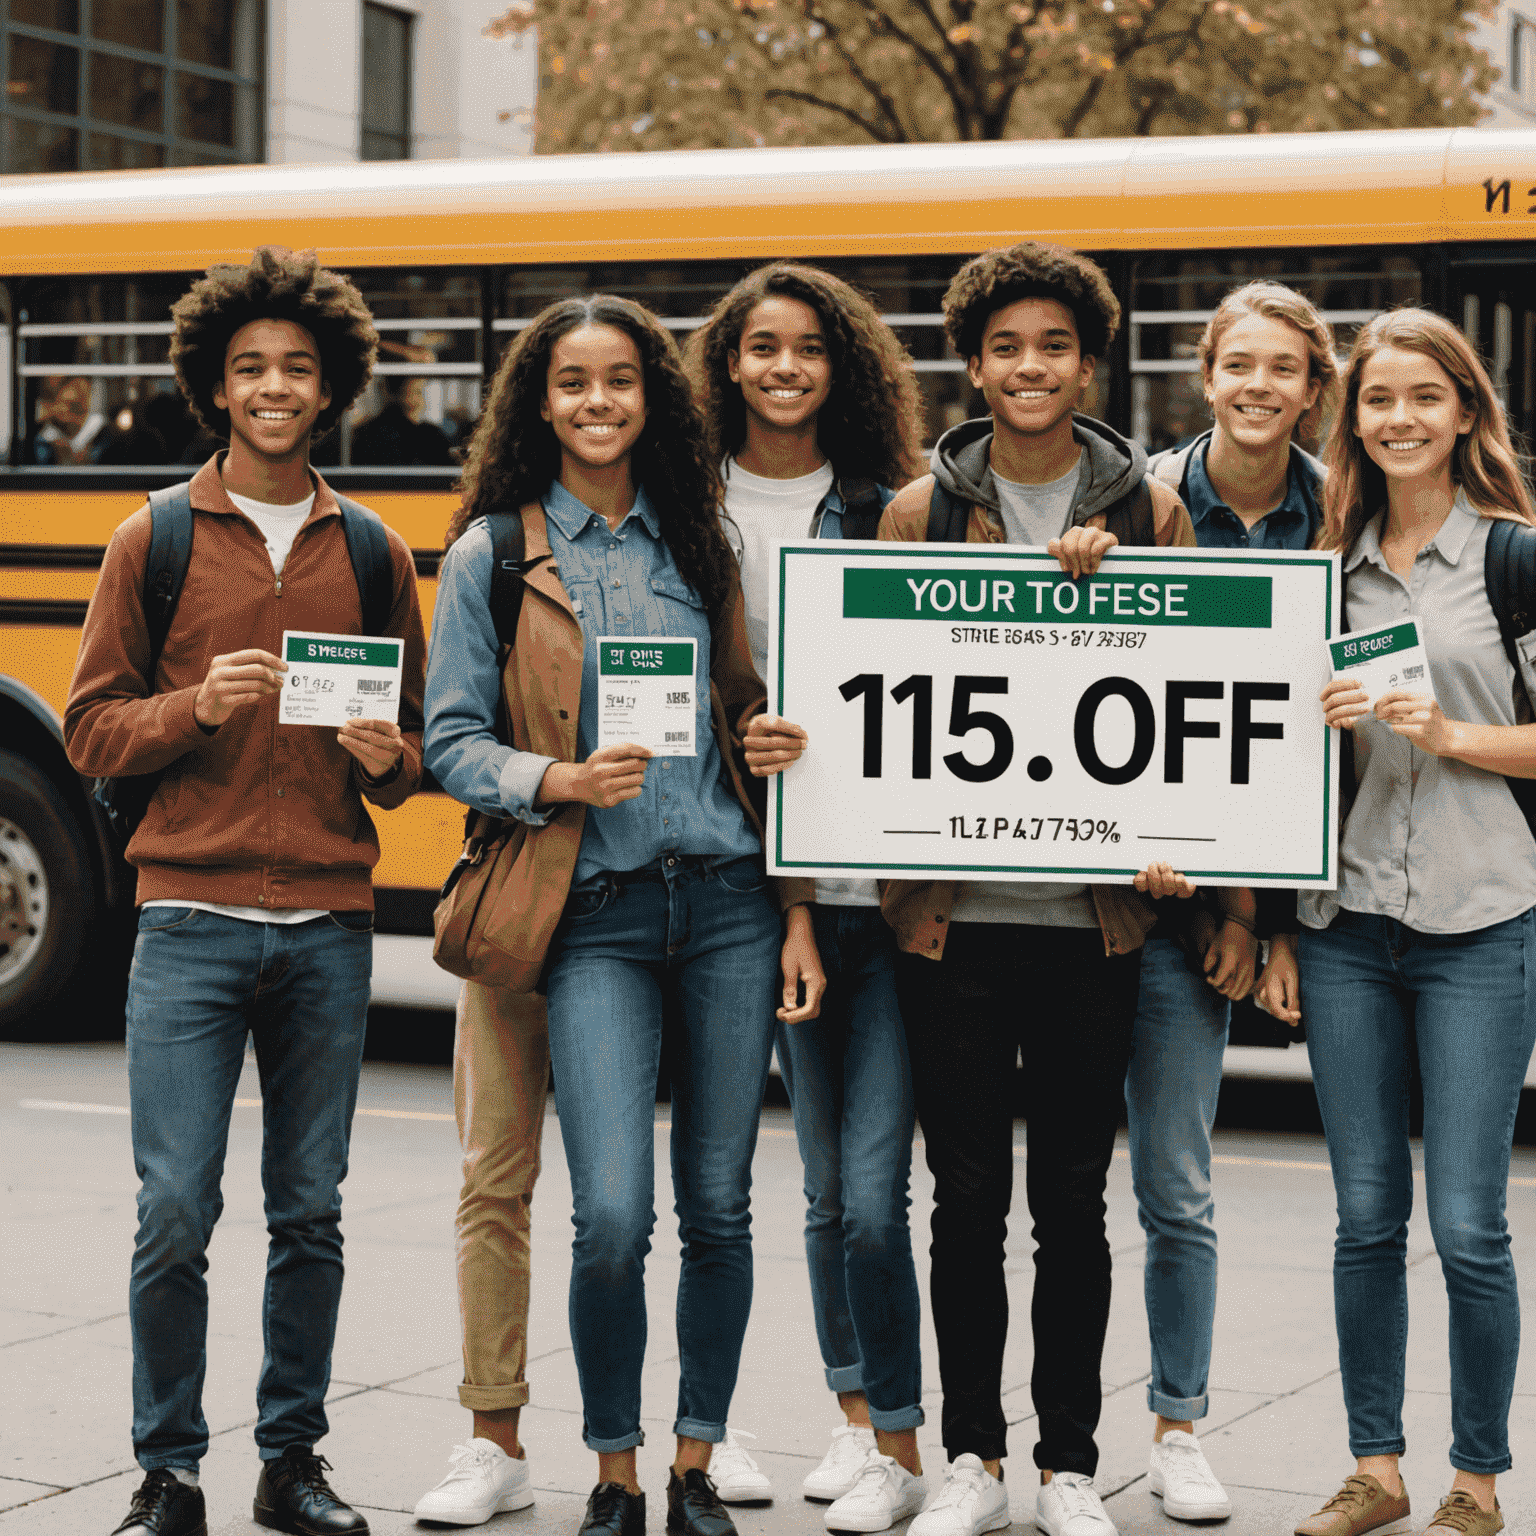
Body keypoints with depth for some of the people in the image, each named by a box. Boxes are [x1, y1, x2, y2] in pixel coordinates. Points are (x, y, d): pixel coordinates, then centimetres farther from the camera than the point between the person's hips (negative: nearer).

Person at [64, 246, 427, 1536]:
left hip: (329, 928, 2)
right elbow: (91, 729, 4)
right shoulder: (154, 542, 5)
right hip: (191, 921, -2)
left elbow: (416, 744, 16)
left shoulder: (374, 554, 11)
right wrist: (195, 706, -14)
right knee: (175, 1213, -5)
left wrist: (388, 759, -7)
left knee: (311, 1211, 7)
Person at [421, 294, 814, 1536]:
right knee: (612, 1220, -11)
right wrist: (561, 780, -16)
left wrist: (770, 738, 0)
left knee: (718, 1208, 6)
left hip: (728, 898, 3)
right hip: (598, 912, -3)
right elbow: (451, 742, 1)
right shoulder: (492, 556, 3)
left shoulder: (697, 542, 12)